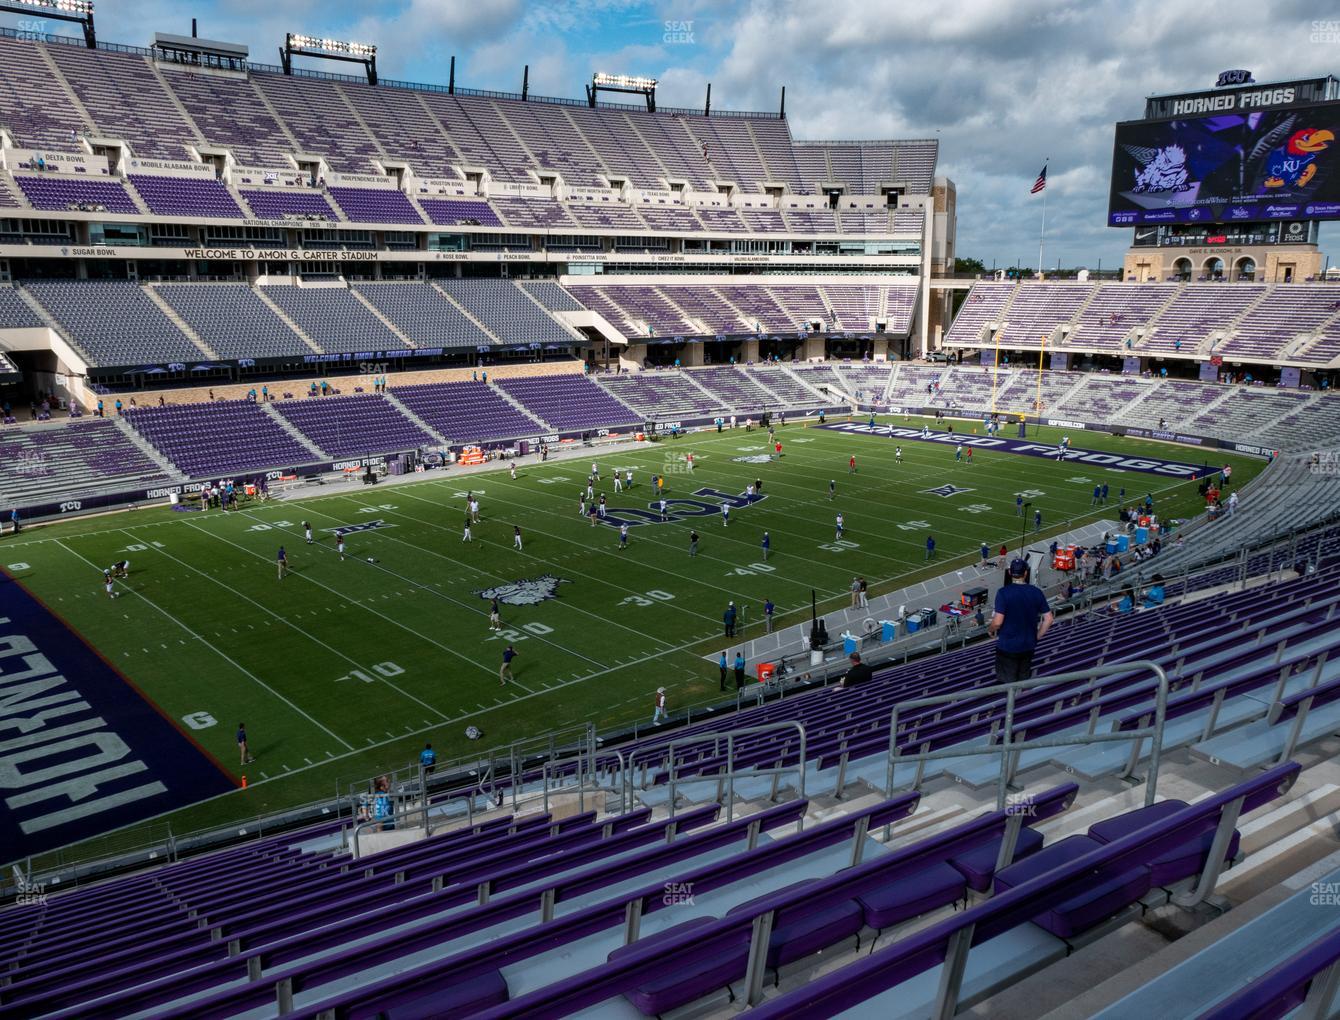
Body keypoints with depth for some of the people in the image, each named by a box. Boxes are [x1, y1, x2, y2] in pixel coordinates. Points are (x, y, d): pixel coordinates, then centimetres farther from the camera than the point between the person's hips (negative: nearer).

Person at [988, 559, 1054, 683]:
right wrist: (1037, 636, 12)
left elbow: (997, 622, -19)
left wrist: (990, 630, 2)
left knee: (1008, 683, 8)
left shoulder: (1003, 592, -17)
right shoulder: (1036, 592, -4)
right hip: (1029, 645, 4)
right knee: (1024, 681, 19)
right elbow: (1049, 619, 0)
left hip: (1007, 646, -4)